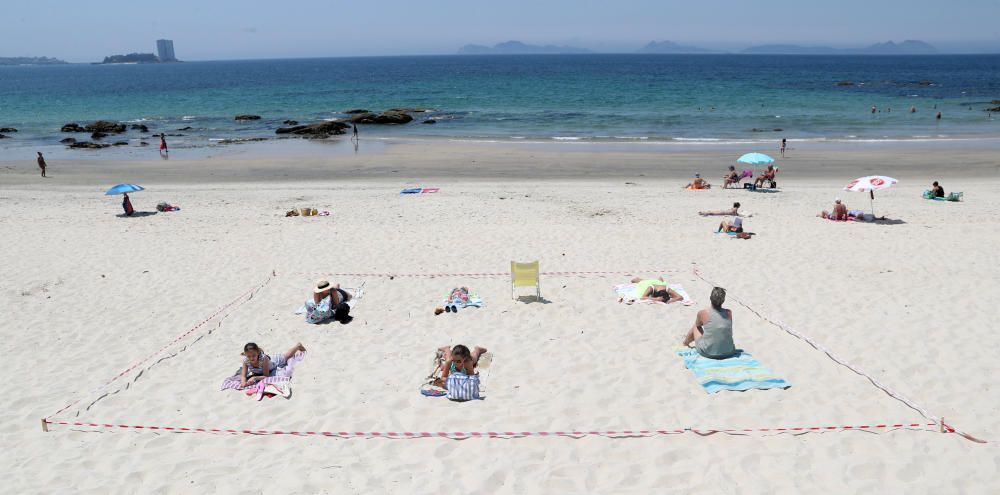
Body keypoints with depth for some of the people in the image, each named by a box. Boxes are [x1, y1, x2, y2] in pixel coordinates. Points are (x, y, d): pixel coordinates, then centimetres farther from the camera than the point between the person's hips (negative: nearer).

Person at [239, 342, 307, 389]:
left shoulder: (263, 358, -48)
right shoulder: (246, 360, -37)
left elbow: (266, 376, -42)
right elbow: (243, 376, -33)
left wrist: (255, 378, -58)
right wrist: (243, 382, -55)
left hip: (275, 361, -1)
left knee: (286, 356, 27)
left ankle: (298, 345, 51)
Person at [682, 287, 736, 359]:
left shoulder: (703, 313, -10)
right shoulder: (729, 313, -2)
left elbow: (698, 325, 13)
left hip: (707, 353, -2)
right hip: (728, 353, 2)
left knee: (695, 327, 23)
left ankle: (687, 341, 53)